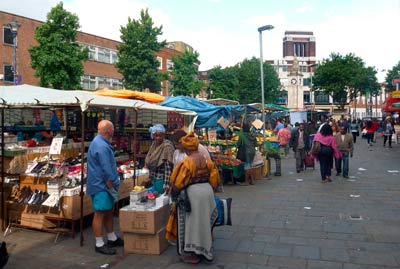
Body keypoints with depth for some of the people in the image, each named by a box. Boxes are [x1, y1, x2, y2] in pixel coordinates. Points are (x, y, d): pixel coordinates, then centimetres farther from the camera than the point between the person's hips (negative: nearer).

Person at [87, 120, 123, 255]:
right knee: (100, 214, -2)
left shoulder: (101, 143, 13)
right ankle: (99, 244, 8)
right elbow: (106, 169, -24)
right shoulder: (101, 145, -21)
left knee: (108, 212, 17)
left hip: (104, 185, 10)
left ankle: (112, 239, 29)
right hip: (101, 185, -10)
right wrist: (111, 186, -16)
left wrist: (112, 185, 19)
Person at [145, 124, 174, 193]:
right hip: (154, 179, 8)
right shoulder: (153, 145, 5)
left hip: (162, 179, -8)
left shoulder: (167, 147, -19)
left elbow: (168, 167, -23)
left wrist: (166, 184, -26)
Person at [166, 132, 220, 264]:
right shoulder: (207, 160, 3)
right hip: (207, 191, 6)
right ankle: (205, 250, 30)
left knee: (192, 222, 6)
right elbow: (214, 179, 7)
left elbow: (178, 182, -13)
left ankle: (192, 254, 15)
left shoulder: (186, 162, -16)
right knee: (203, 221, 18)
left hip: (192, 193, -6)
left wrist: (172, 192, 6)